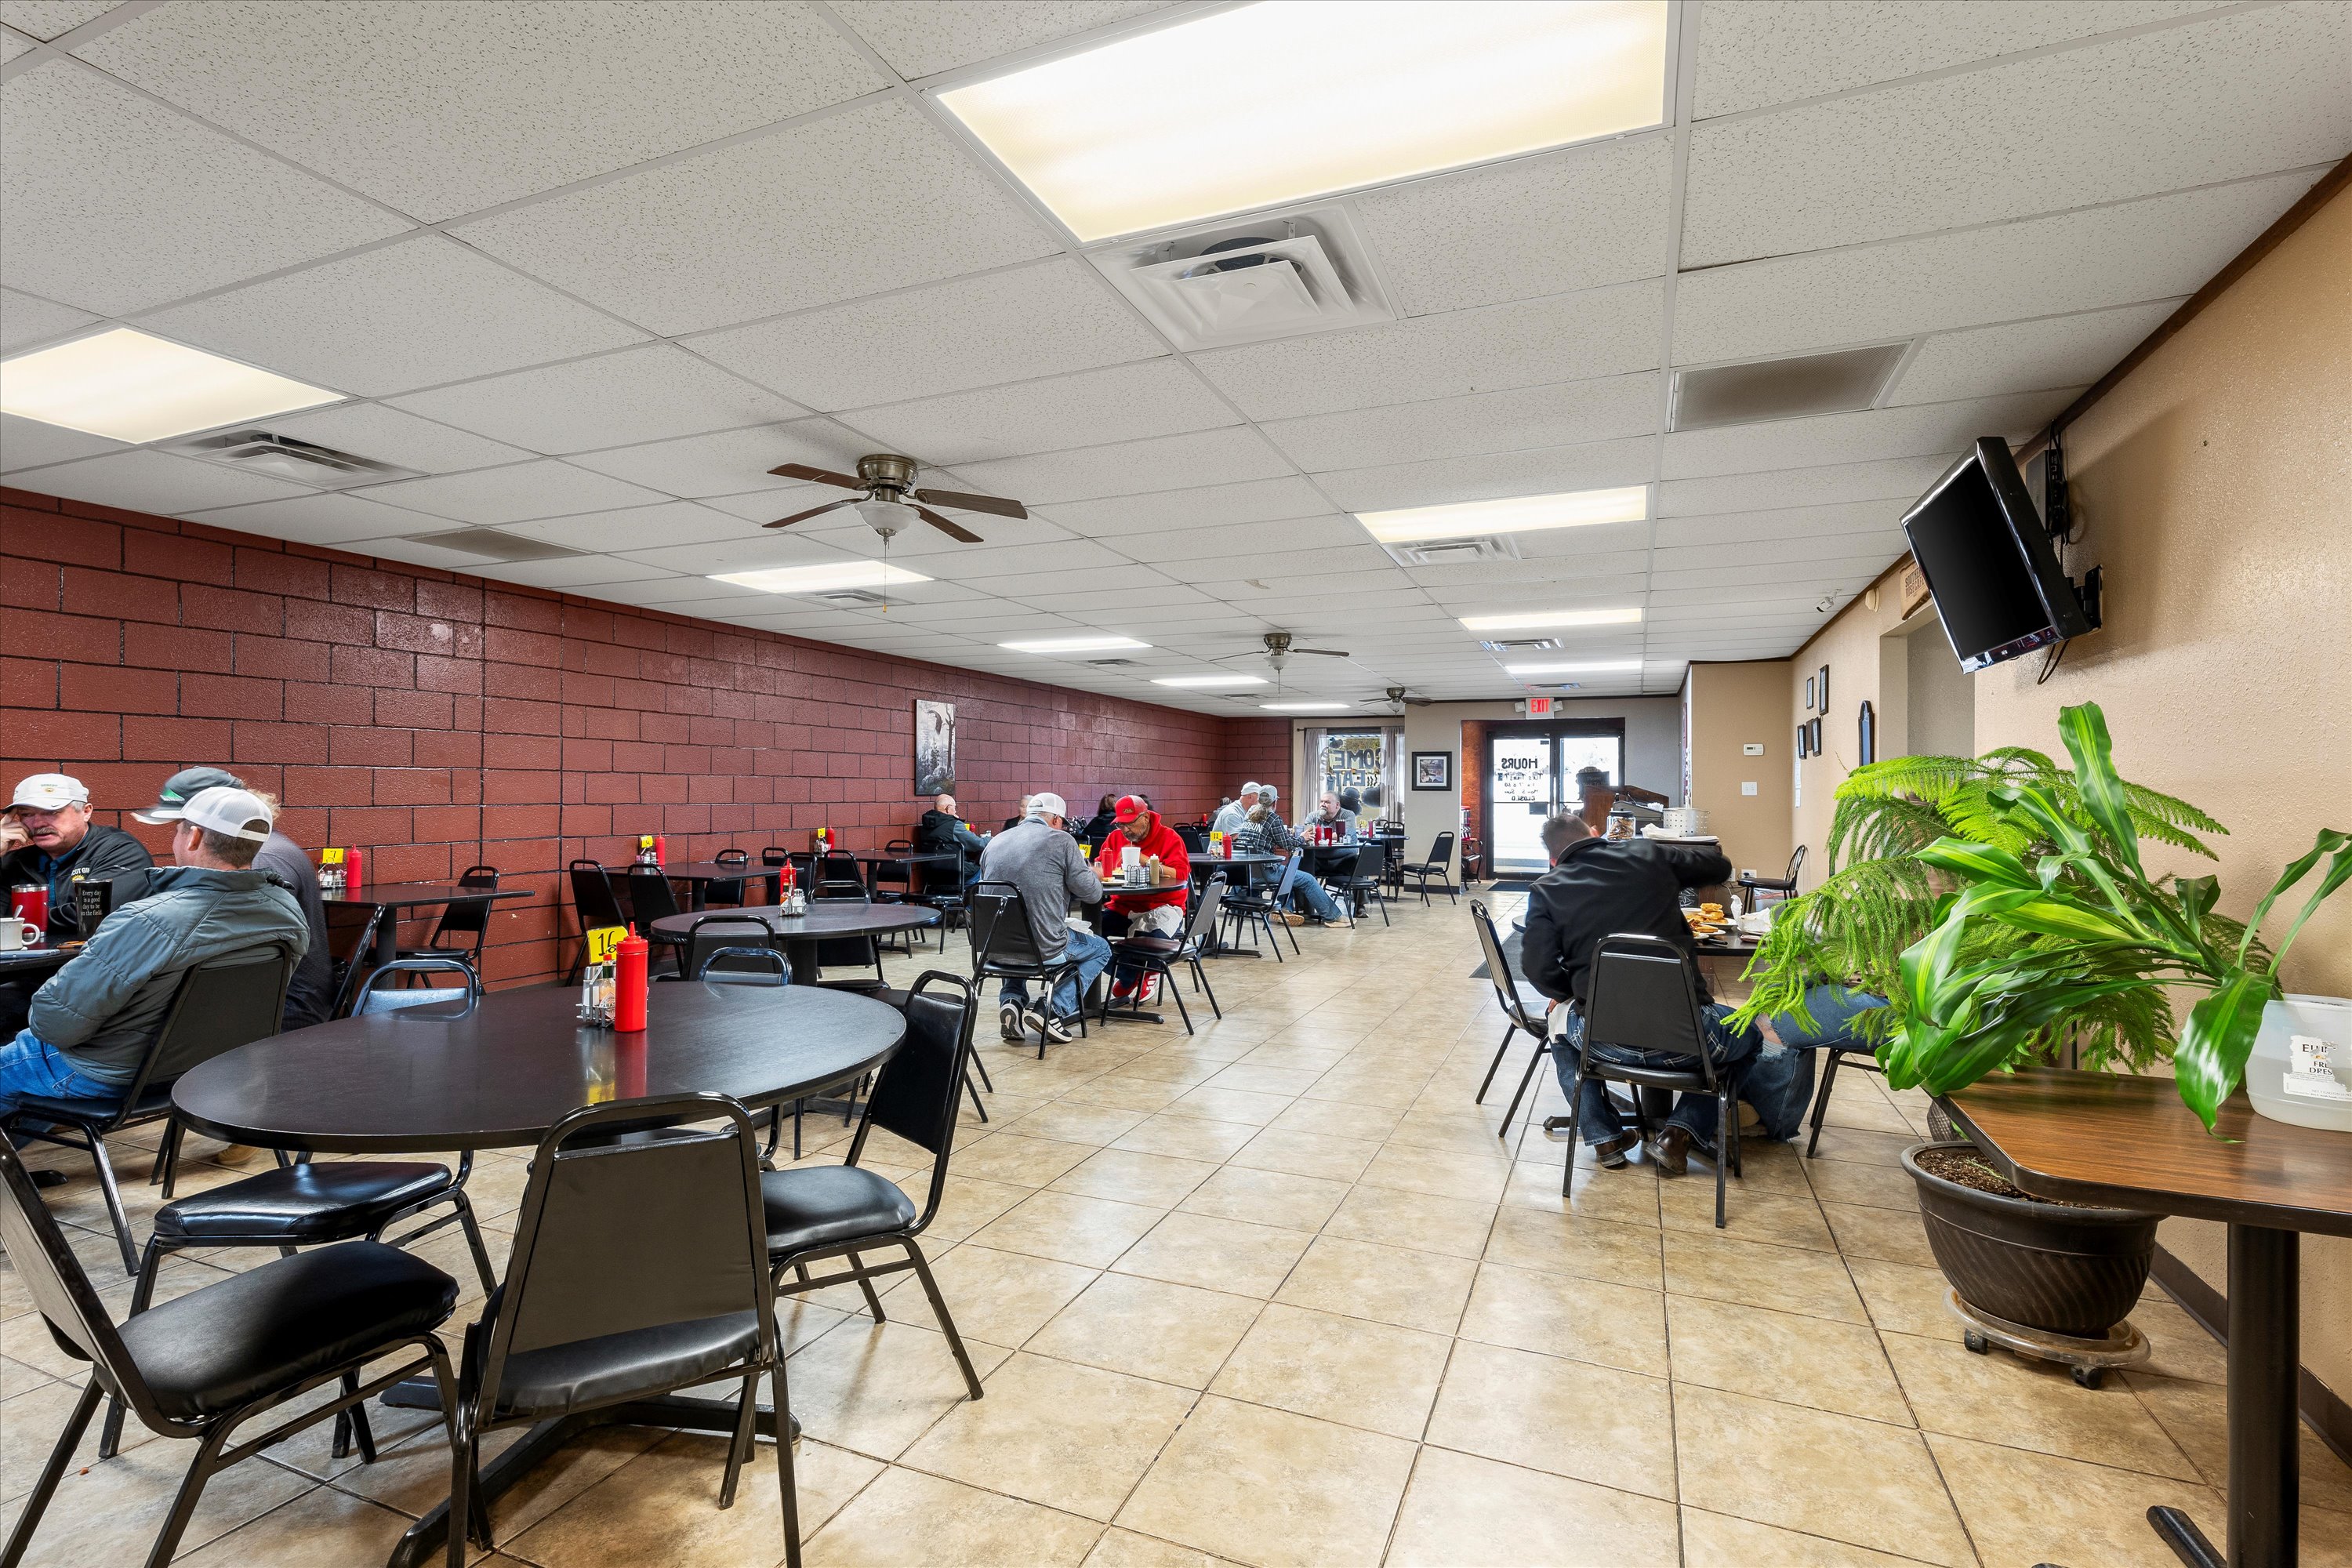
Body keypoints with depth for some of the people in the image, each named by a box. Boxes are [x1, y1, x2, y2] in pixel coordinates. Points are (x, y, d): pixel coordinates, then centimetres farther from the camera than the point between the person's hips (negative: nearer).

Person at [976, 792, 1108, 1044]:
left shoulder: (994, 842, 9)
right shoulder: (1061, 841, -6)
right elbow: (1091, 894, -6)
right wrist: (1094, 876, 18)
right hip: (1044, 950, -5)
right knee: (1101, 949, 23)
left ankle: (1011, 1000, 16)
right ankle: (1054, 1011, 5)